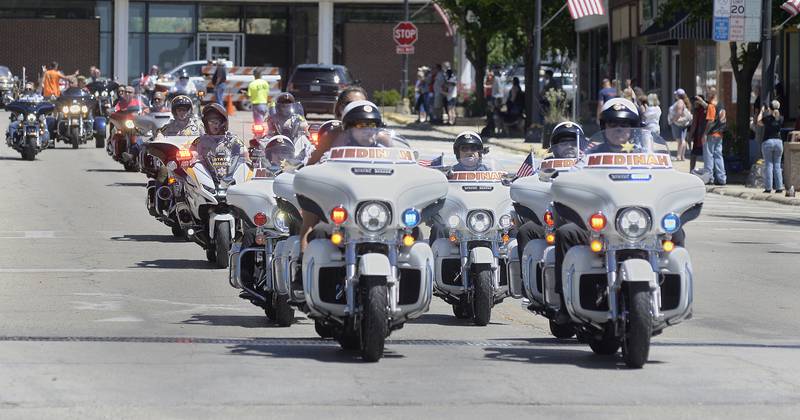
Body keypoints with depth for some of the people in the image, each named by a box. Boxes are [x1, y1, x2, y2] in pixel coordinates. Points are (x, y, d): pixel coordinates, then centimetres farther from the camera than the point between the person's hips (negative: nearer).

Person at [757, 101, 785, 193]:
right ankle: (779, 187, 5)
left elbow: (759, 122, 10)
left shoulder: (768, 118, -10)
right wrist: (770, 113, 28)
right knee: (777, 165, 9)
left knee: (768, 165, 0)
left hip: (767, 142, -3)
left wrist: (762, 111, 23)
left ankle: (768, 187, -3)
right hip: (778, 141, 3)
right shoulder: (781, 119, -1)